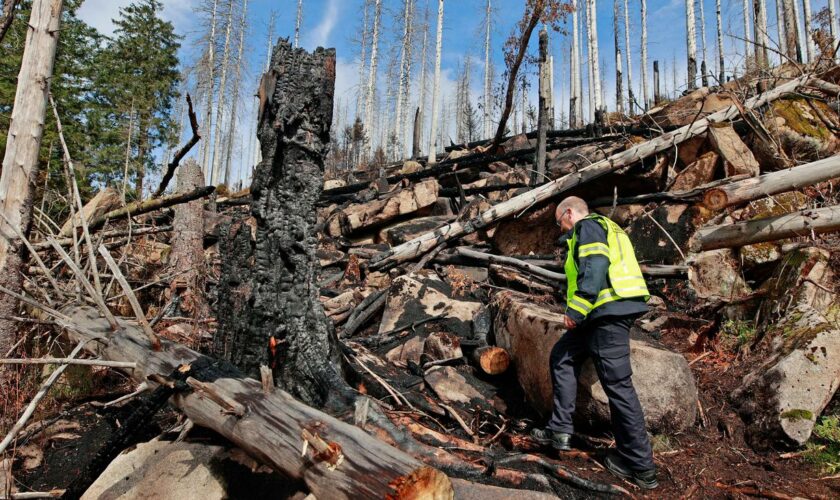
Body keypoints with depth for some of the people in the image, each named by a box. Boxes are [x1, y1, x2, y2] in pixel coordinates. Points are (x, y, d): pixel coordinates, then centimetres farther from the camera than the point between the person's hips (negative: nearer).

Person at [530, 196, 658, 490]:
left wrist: (575, 311, -18)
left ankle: (640, 466, 2)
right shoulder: (606, 229, 26)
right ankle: (560, 429, 16)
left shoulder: (588, 226, -4)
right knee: (562, 357, 17)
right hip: (609, 312, 11)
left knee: (617, 385, -6)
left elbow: (595, 269, -20)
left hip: (608, 311, -11)